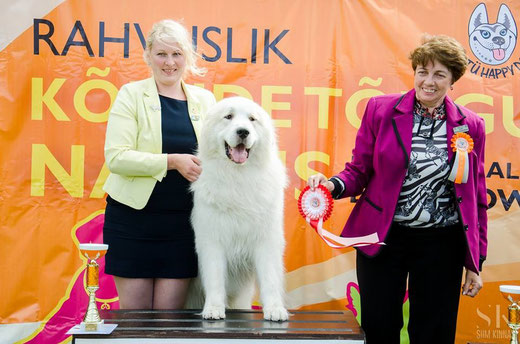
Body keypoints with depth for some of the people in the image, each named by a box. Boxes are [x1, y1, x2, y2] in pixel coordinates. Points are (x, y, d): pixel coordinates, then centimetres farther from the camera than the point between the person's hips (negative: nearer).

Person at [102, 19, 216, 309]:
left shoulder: (204, 99, 8)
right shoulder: (131, 94, -1)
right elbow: (116, 157, -11)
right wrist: (172, 161, -19)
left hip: (182, 221, 2)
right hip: (133, 218, -2)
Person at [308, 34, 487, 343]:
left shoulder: (471, 126, 2)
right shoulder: (381, 109, -1)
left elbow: (477, 198, 6)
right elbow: (359, 170, 3)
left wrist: (475, 262, 5)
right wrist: (334, 185, -20)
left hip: (440, 245, 1)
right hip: (383, 238, 0)